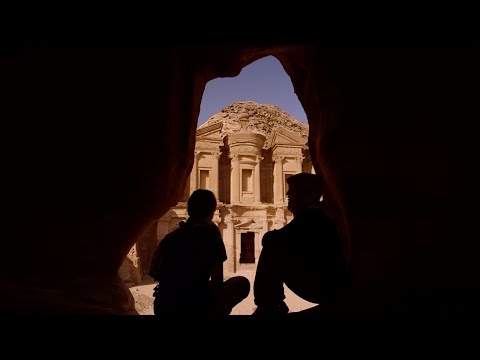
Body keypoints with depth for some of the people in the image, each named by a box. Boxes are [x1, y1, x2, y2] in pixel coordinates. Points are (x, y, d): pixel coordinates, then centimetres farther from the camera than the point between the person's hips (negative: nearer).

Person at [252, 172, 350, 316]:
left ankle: (265, 308, -7)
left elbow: (270, 239, -21)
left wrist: (270, 237, 0)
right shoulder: (313, 214, 17)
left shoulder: (312, 215, -16)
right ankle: (274, 306, 14)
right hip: (327, 285, 11)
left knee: (272, 250, -14)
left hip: (326, 286, -11)